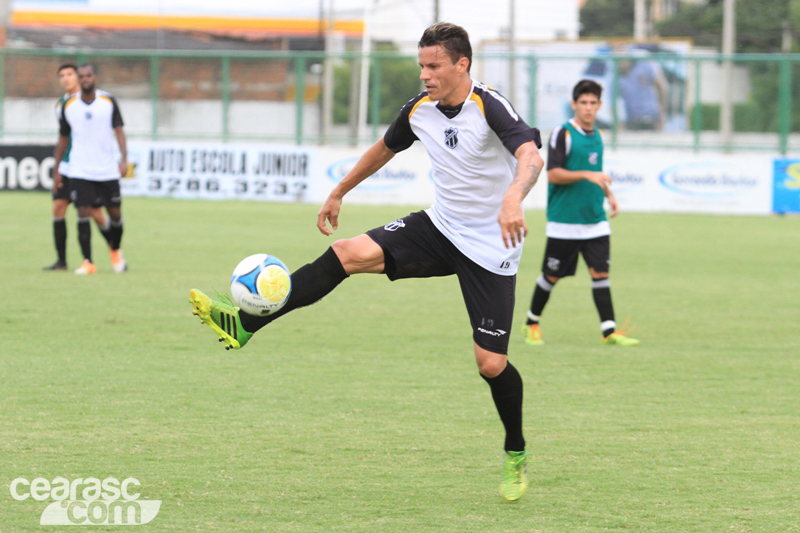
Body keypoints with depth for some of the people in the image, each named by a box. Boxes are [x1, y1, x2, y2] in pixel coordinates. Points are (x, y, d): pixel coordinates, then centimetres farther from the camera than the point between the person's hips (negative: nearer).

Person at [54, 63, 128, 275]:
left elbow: (118, 130, -2)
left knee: (115, 213, 4)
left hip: (108, 169, 0)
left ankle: (115, 250, 31)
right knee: (83, 213, -10)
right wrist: (56, 170, 11)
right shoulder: (69, 105, 3)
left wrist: (124, 159, -16)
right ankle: (88, 262, -6)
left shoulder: (108, 101, 1)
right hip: (80, 170, 0)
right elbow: (63, 138, 12)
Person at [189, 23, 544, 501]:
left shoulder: (490, 107, -20)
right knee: (350, 253, -17)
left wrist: (513, 197, -58)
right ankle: (244, 324, -20)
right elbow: (384, 149, 21)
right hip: (440, 227, 5)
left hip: (490, 248, -5)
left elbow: (531, 156, -37)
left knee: (490, 362, -7)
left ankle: (516, 455, 19)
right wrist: (339, 193, 30)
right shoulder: (419, 109, 0)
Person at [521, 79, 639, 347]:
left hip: (595, 220, 6)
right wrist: (586, 175, -24)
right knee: (551, 275, 4)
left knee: (600, 271, -3)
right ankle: (531, 325, 21)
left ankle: (609, 330, -4)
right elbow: (553, 174, -16)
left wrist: (609, 194, 14)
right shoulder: (563, 134, -9)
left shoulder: (596, 135, 12)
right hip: (564, 222, -5)